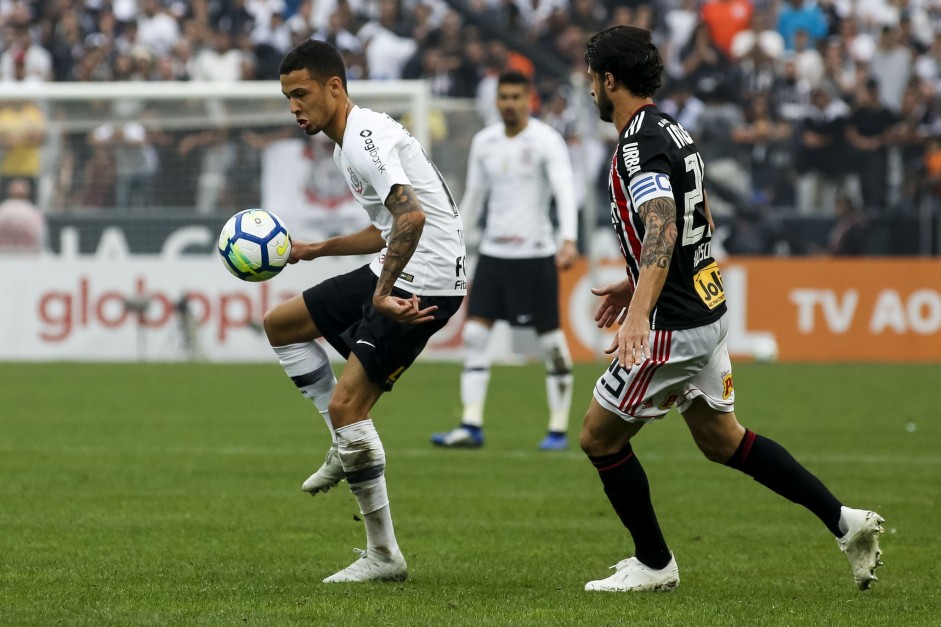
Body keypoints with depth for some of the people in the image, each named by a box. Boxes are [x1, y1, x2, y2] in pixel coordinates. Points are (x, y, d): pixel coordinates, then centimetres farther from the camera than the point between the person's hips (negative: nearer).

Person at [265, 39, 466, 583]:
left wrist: (382, 294, -33)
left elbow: (412, 216, -31)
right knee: (281, 324, 18)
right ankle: (349, 447, 15)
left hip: (427, 281, -11)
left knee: (346, 404, -13)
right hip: (397, 272, 11)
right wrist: (316, 250, 30)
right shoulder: (351, 142, 17)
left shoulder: (365, 137, -16)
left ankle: (384, 556, -5)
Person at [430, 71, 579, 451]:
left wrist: (569, 240, -34)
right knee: (474, 334, -4)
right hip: (492, 252, 5)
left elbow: (565, 191, -20)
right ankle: (471, 427, -3)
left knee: (550, 340, -2)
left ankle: (559, 429, 7)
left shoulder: (547, 141, -8)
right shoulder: (484, 142, 9)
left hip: (536, 255, -5)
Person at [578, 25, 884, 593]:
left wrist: (640, 310, -48)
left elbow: (662, 230, -35)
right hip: (708, 308, 10)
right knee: (721, 438, 20)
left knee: (601, 437, 5)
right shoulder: (673, 132, 11)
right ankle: (844, 521, 14)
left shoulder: (640, 147, -20)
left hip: (673, 326, -10)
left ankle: (654, 564, 15)